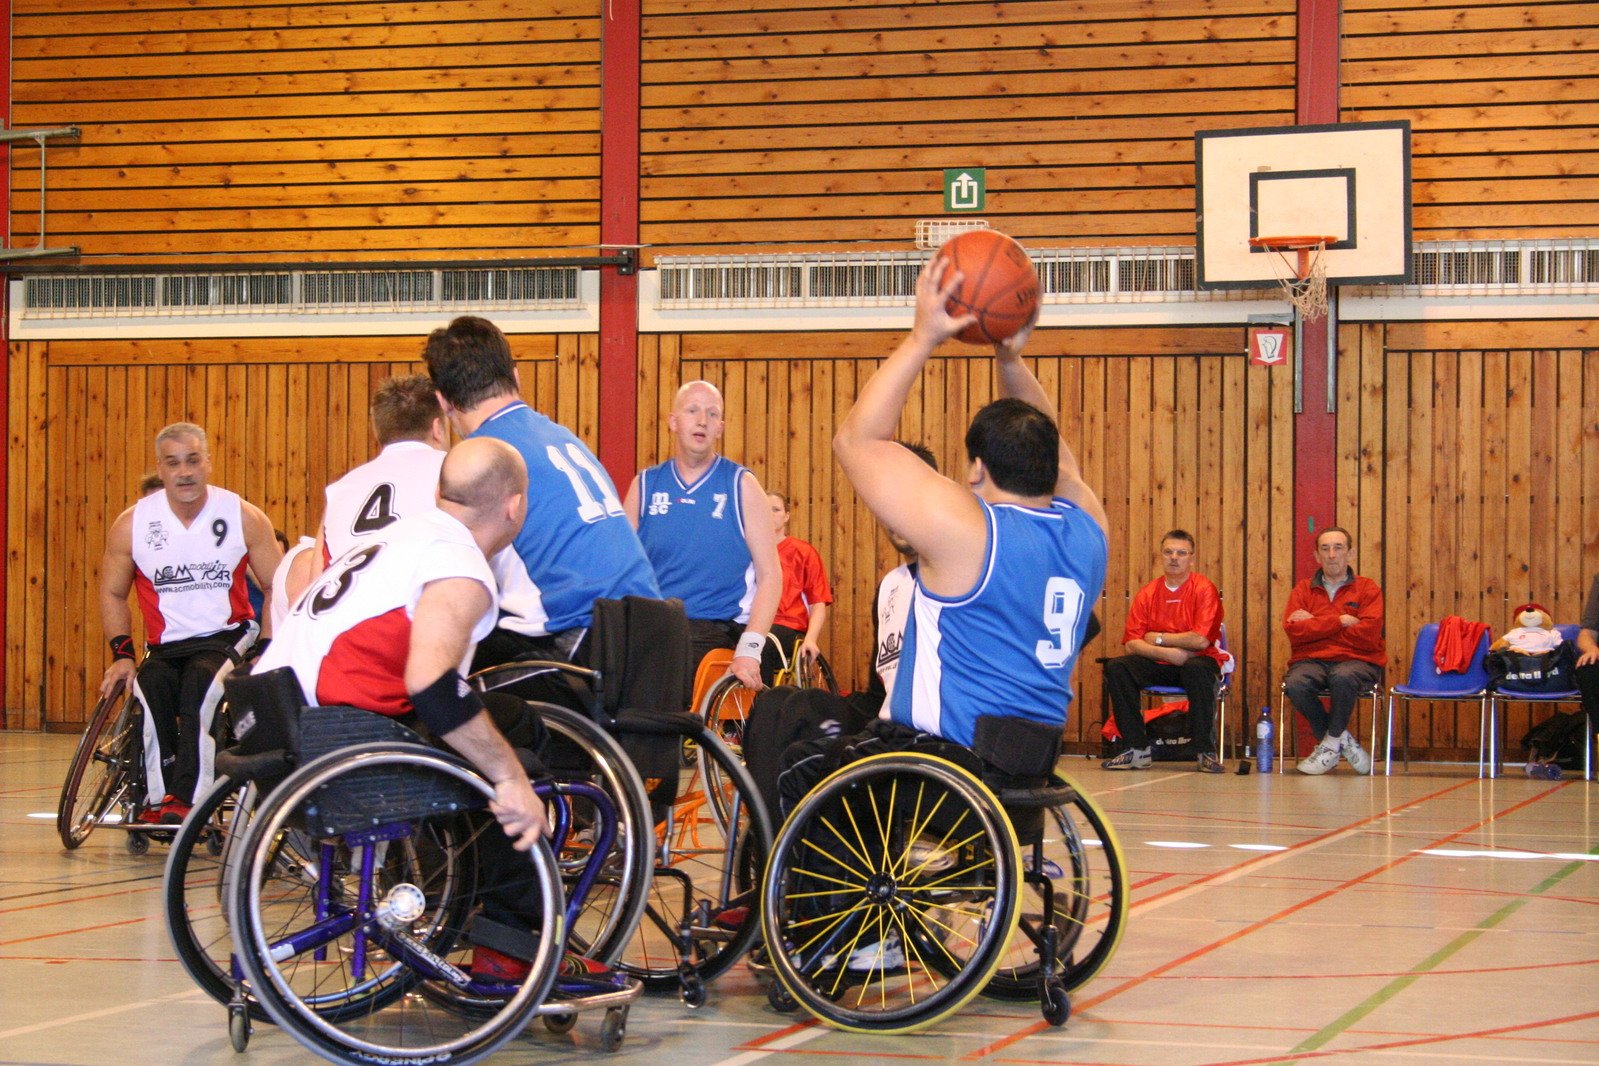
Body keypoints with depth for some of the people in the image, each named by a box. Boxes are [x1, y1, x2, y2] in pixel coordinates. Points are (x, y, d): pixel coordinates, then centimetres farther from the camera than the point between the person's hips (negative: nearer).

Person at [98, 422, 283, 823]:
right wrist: (122, 654, -1)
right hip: (165, 645, 2)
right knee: (151, 685, -31)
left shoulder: (245, 518, -3)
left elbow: (277, 589, 1)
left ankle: (186, 798, -38)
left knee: (200, 680, -34)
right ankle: (157, 797, -27)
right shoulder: (131, 524, 0)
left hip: (227, 637, -2)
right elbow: (113, 594, 12)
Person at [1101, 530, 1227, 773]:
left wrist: (1158, 639, -9)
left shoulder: (1204, 589, -7)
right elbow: (1131, 643, -4)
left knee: (1197, 670, -38)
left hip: (1196, 660, -4)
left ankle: (1205, 751, -27)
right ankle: (1138, 749, -17)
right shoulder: (1147, 593, 4)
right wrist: (1168, 653, -20)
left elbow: (1201, 640, -18)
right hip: (1158, 665, 4)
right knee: (1115, 668, -20)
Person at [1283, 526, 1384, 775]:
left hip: (1357, 661, -2)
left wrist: (1316, 625, -5)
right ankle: (1343, 741, -11)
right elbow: (1294, 630, -4)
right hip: (1311, 661, 2)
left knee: (1343, 677, -38)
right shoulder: (1303, 590, 13)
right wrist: (1340, 621, -9)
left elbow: (1369, 633, -9)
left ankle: (1331, 744, -13)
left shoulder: (1367, 589, 8)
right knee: (1295, 684, -33)